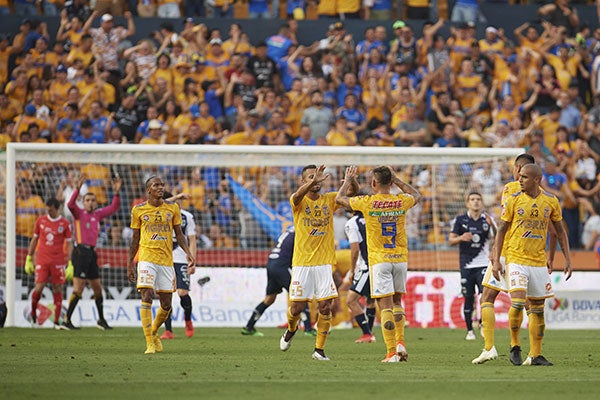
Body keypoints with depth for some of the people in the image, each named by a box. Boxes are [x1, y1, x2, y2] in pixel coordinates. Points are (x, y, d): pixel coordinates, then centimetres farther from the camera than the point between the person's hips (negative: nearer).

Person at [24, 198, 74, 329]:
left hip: (58, 262, -1)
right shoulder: (41, 221, 6)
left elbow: (69, 244, 2)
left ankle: (57, 322, 5)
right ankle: (33, 312, 19)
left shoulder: (65, 223, 1)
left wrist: (70, 265, -5)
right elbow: (34, 240, 13)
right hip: (42, 261, 1)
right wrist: (28, 259, 10)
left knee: (57, 290, 0)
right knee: (39, 288, -8)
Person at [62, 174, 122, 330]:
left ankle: (101, 320, 25)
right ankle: (67, 321, -10)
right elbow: (71, 204, -20)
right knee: (78, 288, -12)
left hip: (92, 253, 7)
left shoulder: (97, 214, 16)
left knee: (98, 288, 13)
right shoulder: (79, 213, -1)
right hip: (81, 251, -7)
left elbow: (113, 208, 19)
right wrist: (78, 188, -33)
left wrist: (116, 193, 4)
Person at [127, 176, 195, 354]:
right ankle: (150, 343, -14)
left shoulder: (172, 208, 8)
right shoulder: (139, 210, 4)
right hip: (146, 258, -2)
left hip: (166, 260, 3)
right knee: (147, 298, -16)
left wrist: (188, 252, -4)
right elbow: (135, 239, 11)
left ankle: (154, 332, 32)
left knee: (166, 304, 5)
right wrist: (130, 264, 11)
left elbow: (179, 234, 12)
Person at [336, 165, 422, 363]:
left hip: (379, 260, -3)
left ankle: (392, 352, -10)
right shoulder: (401, 201, 1)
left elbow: (339, 198, 10)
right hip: (401, 258, 3)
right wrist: (396, 180, 26)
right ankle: (400, 342, 6)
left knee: (385, 305, -5)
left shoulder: (367, 202, -7)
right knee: (396, 302, 20)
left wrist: (348, 180, 26)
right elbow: (417, 195, 26)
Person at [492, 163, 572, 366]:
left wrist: (567, 259, 6)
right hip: (516, 259, -3)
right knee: (517, 302, -18)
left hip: (539, 261, 3)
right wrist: (496, 260, -4)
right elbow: (502, 230, 2)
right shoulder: (514, 200, -3)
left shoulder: (551, 201, 3)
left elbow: (560, 231, 12)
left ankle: (535, 355, 11)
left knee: (537, 308, 5)